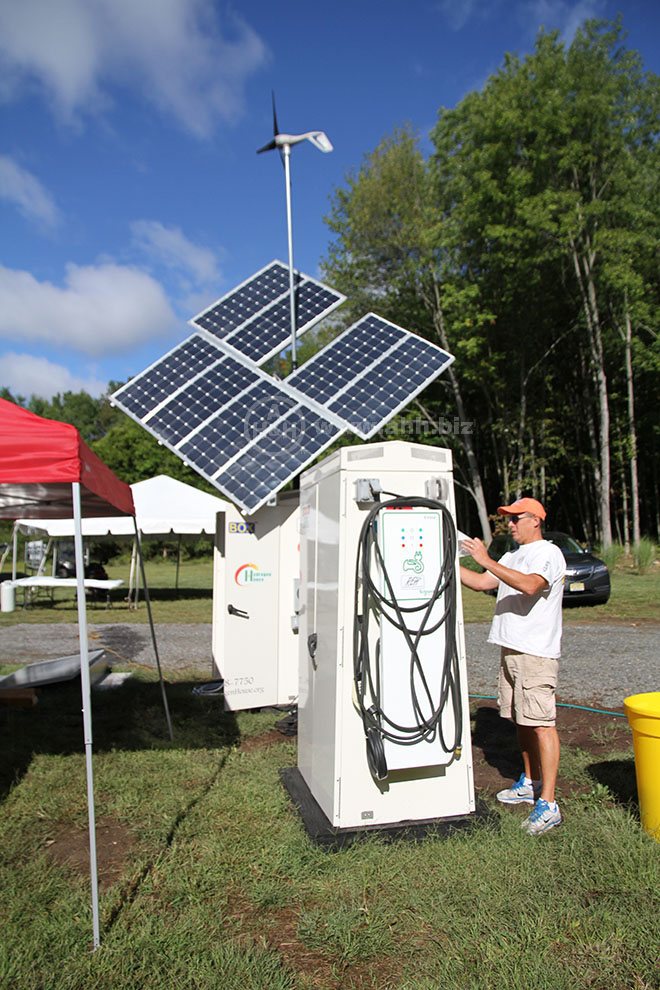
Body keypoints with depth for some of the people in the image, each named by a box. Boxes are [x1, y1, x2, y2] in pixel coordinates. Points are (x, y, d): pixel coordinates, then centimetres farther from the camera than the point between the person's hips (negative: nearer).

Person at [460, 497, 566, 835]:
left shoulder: (549, 553, -8)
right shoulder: (512, 557, 20)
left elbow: (529, 585, -27)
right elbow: (481, 582, 16)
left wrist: (486, 560, -28)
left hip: (537, 652, -9)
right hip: (511, 649, 9)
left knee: (541, 723, -8)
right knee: (522, 721, 17)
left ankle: (548, 804, -3)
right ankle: (530, 783, 31)